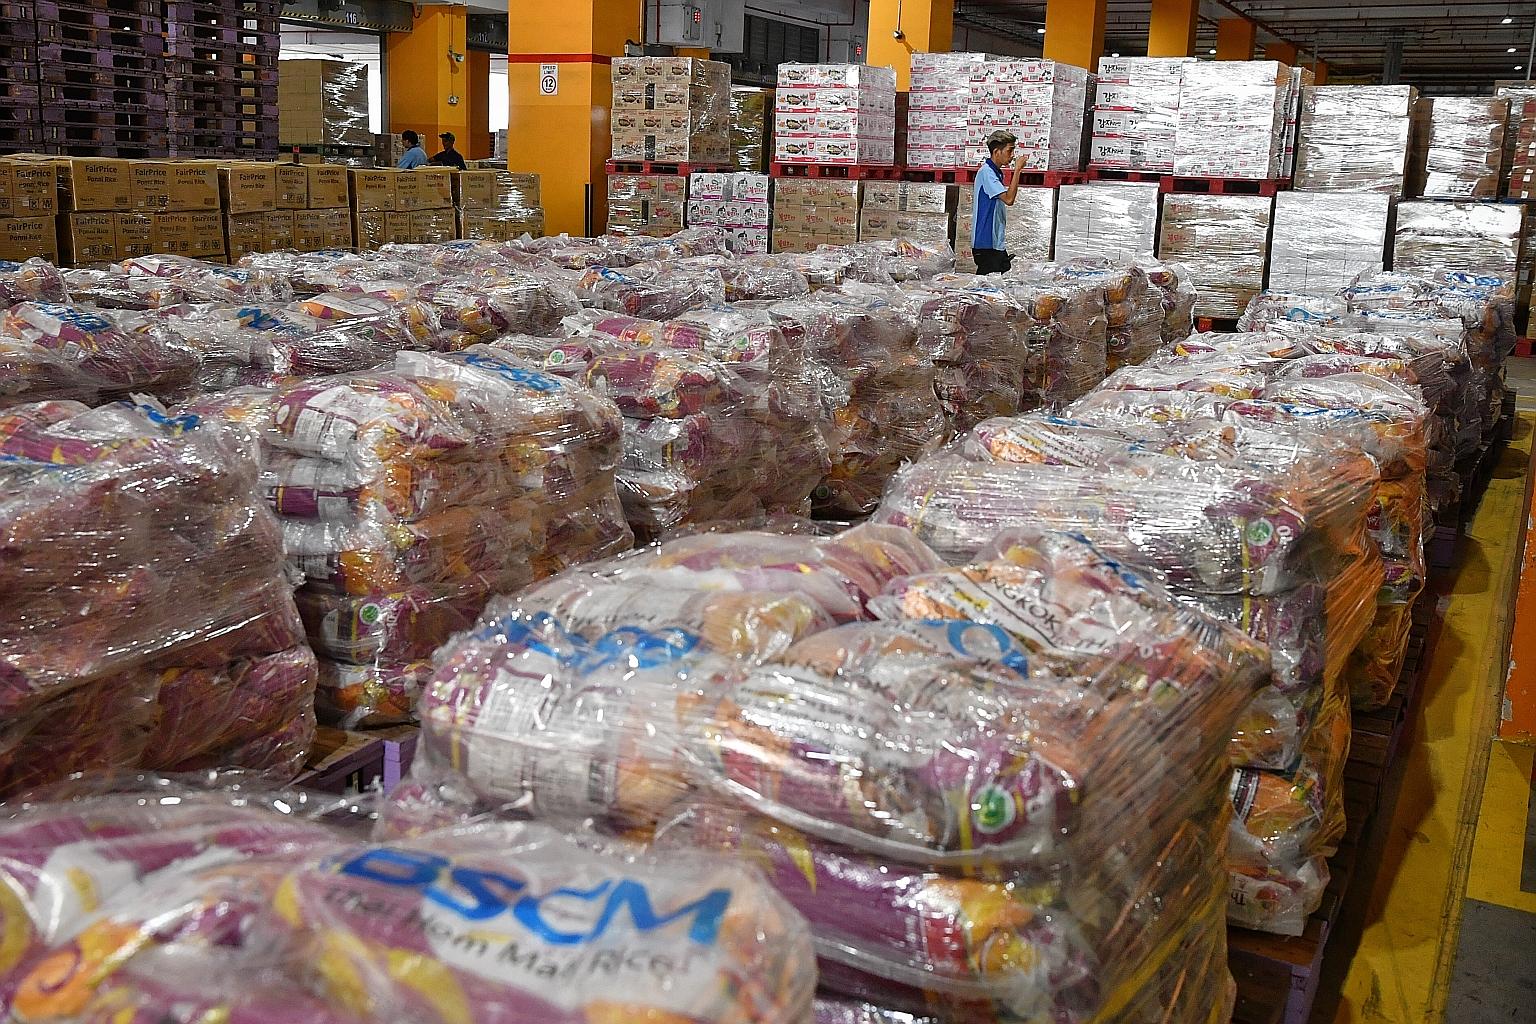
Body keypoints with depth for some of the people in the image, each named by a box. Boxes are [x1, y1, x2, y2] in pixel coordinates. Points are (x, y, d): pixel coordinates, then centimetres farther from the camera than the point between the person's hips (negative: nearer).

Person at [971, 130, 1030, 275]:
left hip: (997, 243, 10)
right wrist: (1017, 169, -21)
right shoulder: (986, 172, -15)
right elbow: (1009, 199, -24)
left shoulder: (996, 172, 16)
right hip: (986, 245, -10)